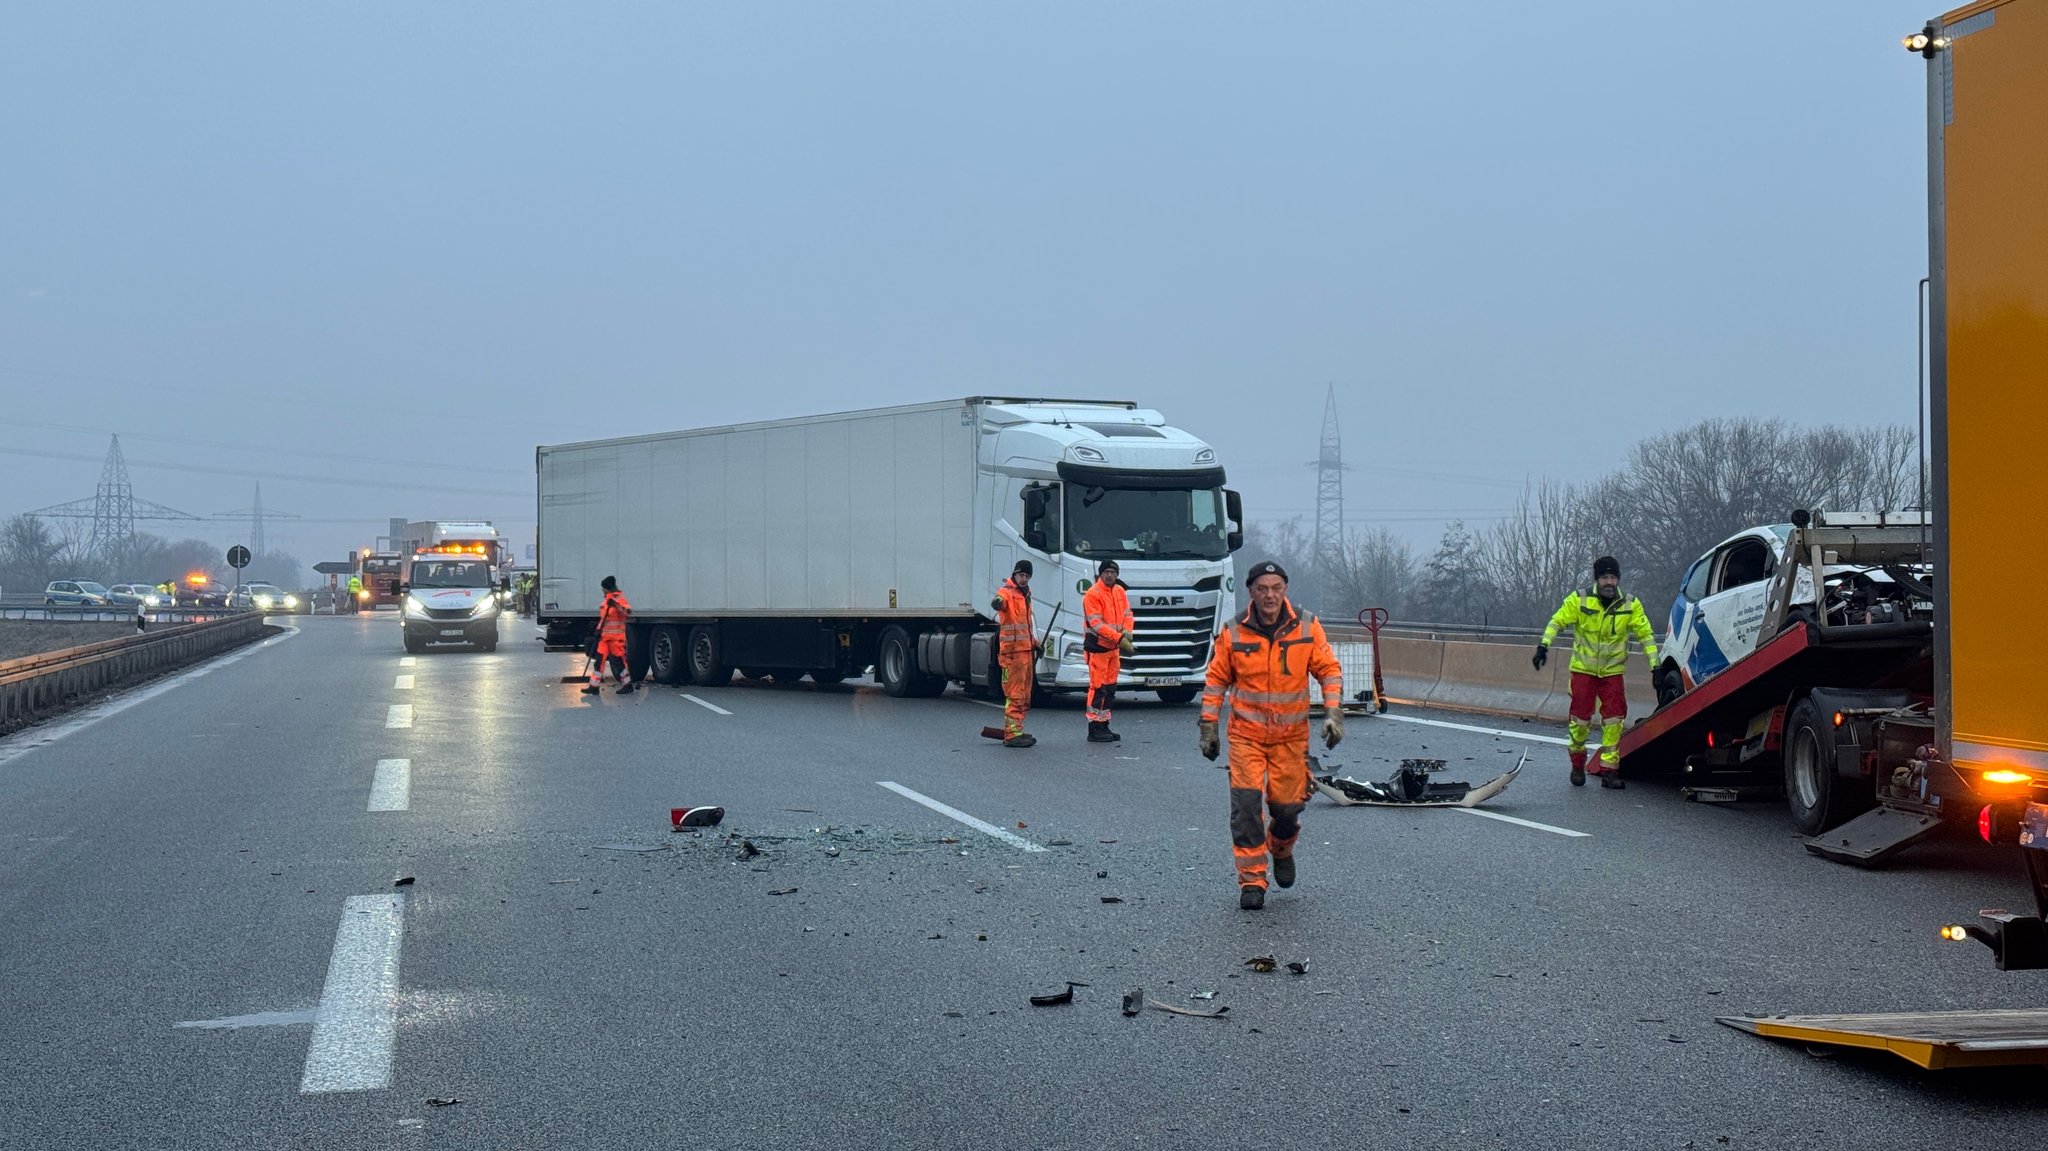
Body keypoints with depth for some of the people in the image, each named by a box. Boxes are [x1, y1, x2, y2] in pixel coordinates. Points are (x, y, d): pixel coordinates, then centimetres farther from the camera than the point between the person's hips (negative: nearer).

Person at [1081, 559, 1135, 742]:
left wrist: (1127, 631, -9)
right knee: (1098, 688, -6)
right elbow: (1096, 624, -20)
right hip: (1097, 647, -8)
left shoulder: (1119, 591, 10)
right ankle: (1094, 729, -3)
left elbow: (1127, 614, 13)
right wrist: (1119, 638, -24)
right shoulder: (1093, 594, -14)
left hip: (1114, 647, 8)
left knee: (1110, 689, 12)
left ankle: (1104, 726, 21)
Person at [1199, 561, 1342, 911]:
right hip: (1246, 733, -1)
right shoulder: (1234, 632, -3)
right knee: (1246, 803, -11)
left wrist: (1333, 712, -8)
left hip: (1291, 734, 1)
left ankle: (1281, 850, 39)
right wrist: (1209, 726, 3)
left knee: (1287, 805, 5)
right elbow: (1216, 680, 5)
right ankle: (1252, 880, -1)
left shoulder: (1307, 628, -2)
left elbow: (1329, 669, 4)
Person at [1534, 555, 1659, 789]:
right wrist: (1543, 645, -11)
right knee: (1580, 719, -3)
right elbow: (1557, 622, 0)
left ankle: (1609, 769, 0)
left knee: (1614, 719, -8)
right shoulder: (1579, 600, -8)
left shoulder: (1630, 605, -3)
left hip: (1612, 671, 1)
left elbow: (1646, 634, 3)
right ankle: (1577, 765, 20)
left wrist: (1655, 665, -1)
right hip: (1583, 668, -1)